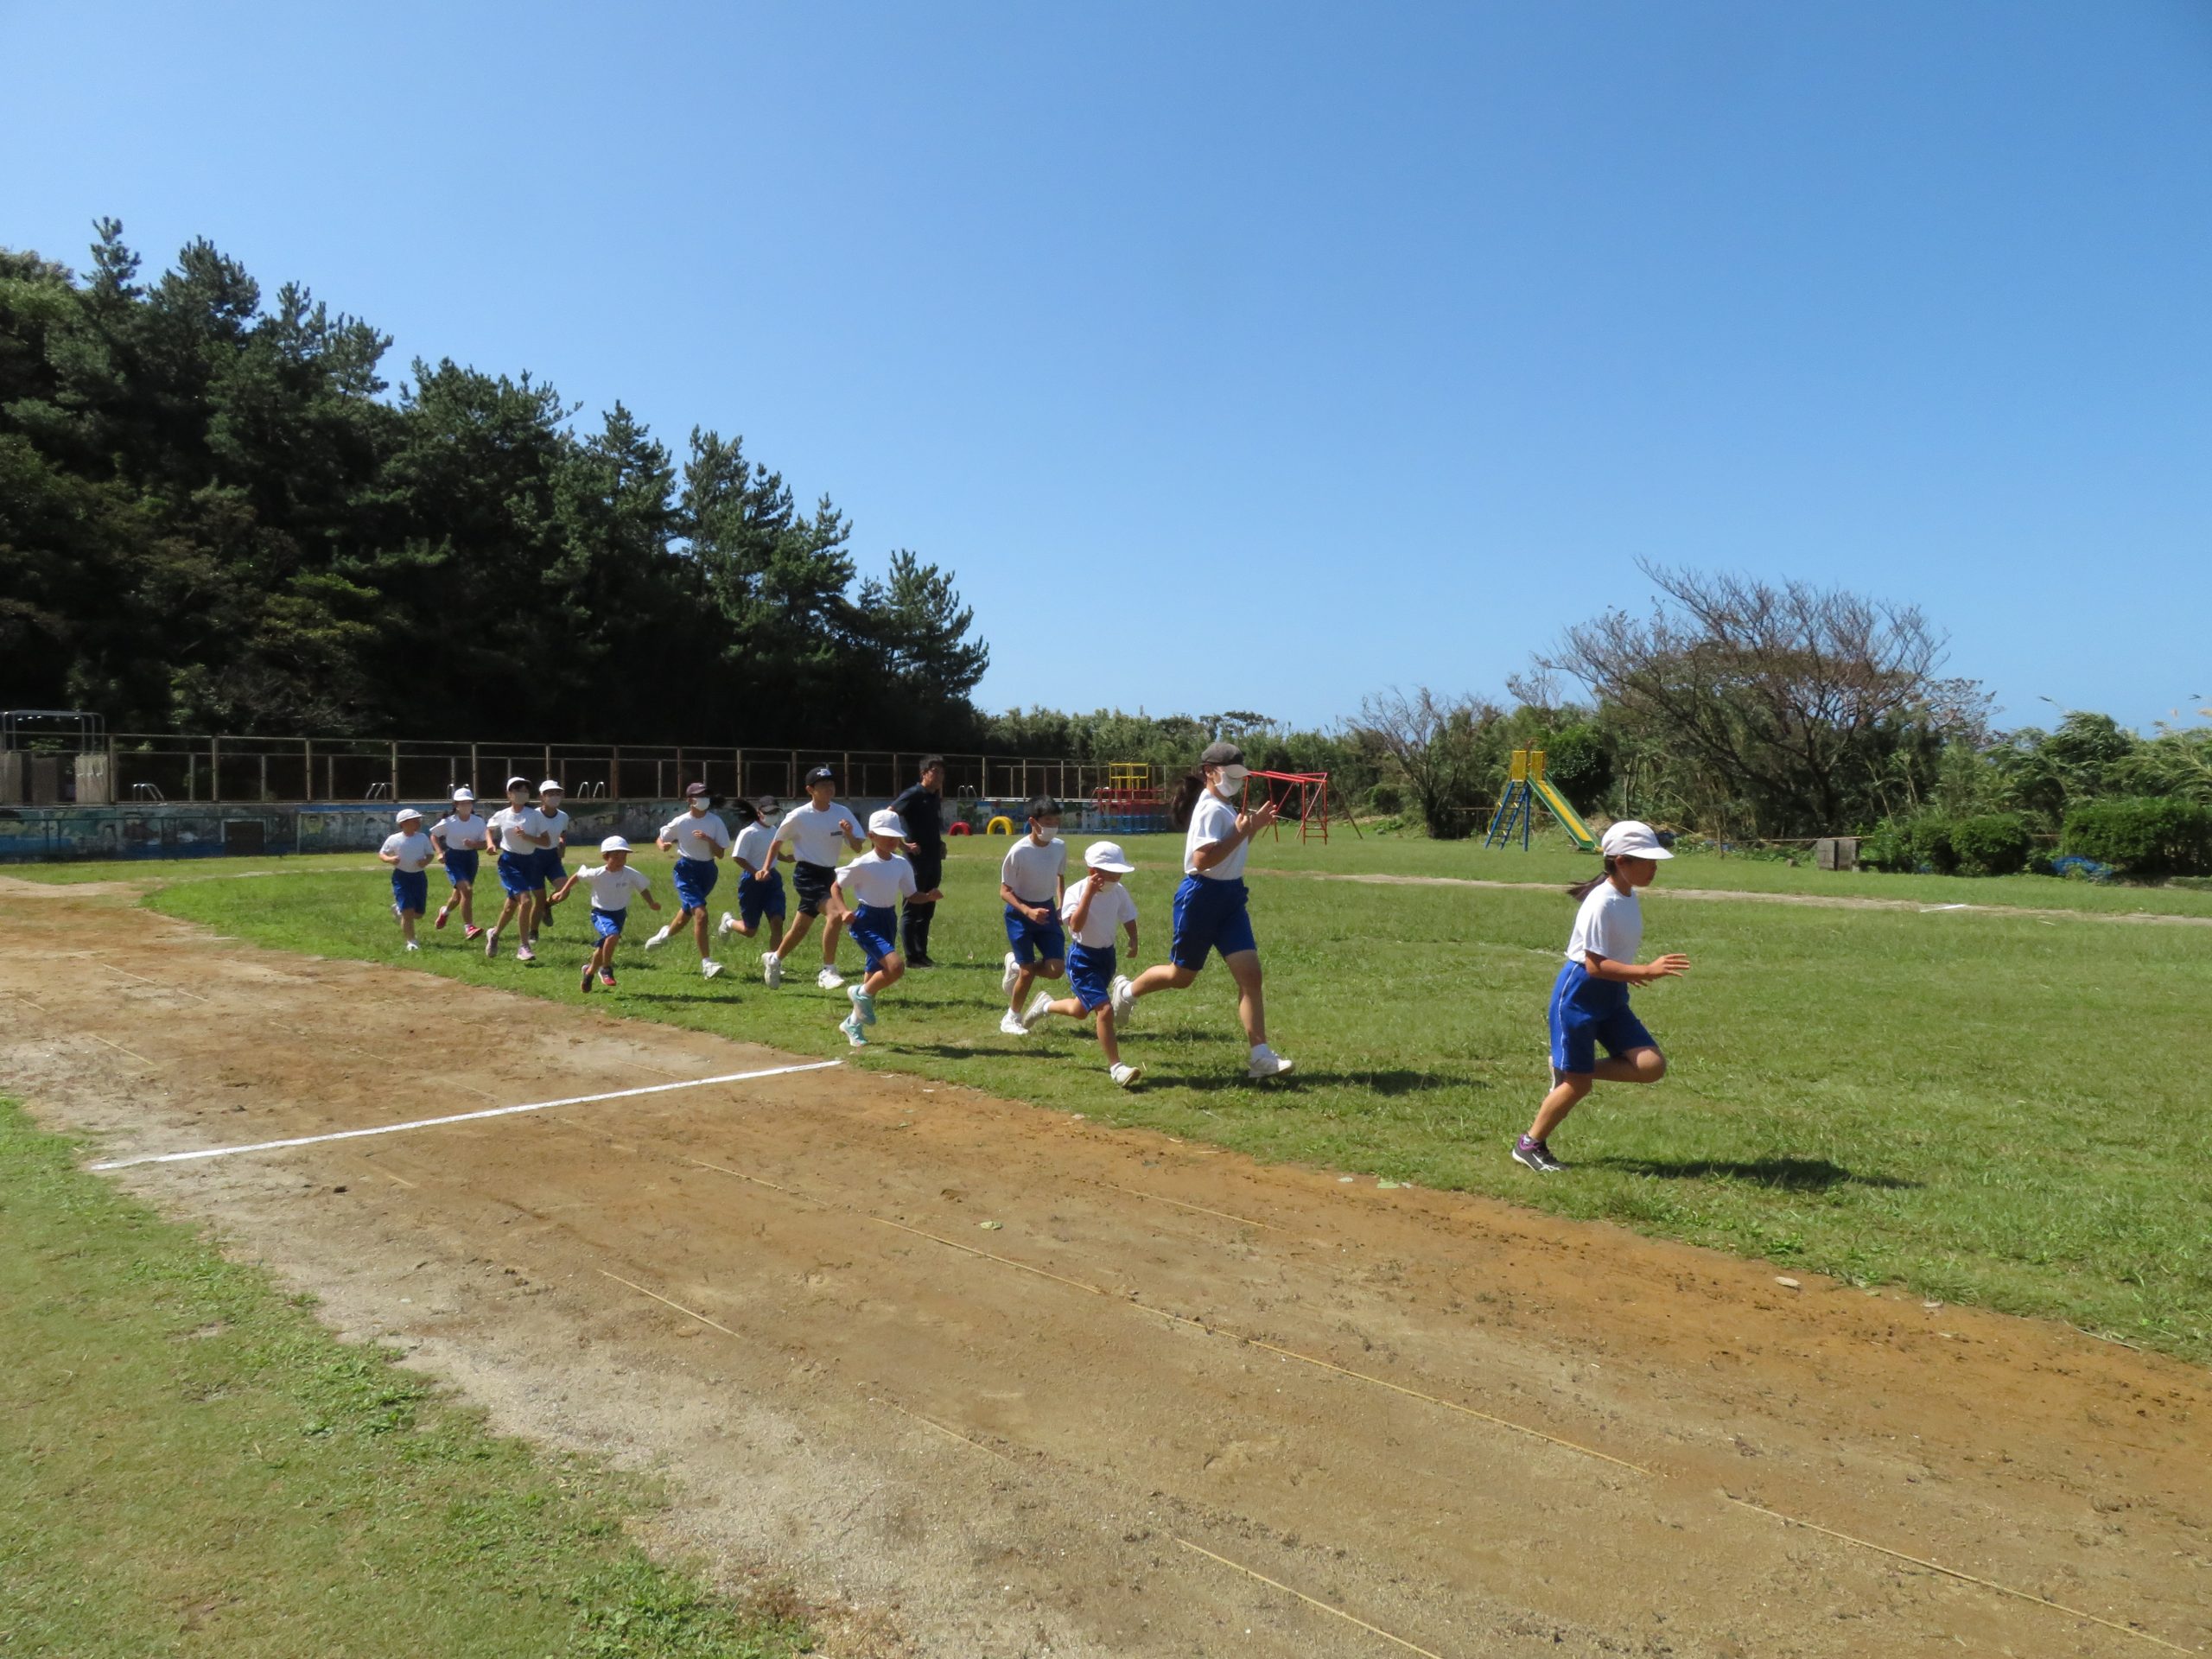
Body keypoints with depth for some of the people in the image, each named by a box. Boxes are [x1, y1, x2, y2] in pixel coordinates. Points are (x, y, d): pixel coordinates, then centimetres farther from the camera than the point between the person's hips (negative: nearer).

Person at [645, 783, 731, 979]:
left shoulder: (715, 822, -5)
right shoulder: (680, 822, -9)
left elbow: (720, 853, -5)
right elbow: (661, 839, 7)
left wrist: (708, 840, -22)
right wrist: (664, 846, -16)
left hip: (708, 870, 4)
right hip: (686, 869, -4)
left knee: (687, 912, 21)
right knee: (700, 914, -20)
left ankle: (667, 933, 55)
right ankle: (706, 963, -17)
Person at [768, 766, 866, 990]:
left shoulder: (842, 813, -2)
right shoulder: (798, 816, -12)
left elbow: (858, 848, -2)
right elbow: (777, 842, 4)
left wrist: (849, 834, -21)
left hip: (829, 874, 6)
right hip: (807, 874, -5)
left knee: (801, 928, 16)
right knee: (835, 914, -27)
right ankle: (827, 971, -20)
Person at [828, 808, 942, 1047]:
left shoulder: (902, 865, 2)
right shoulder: (862, 865, -15)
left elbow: (911, 894, 11)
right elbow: (836, 886, -6)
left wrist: (928, 897, -9)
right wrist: (844, 911, -21)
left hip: (889, 920, 7)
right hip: (866, 921, -7)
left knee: (877, 975, 15)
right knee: (896, 965, -25)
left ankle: (853, 1023, 34)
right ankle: (862, 994, 2)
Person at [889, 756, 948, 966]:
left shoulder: (936, 797, 12)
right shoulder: (914, 794, -11)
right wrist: (904, 845, -17)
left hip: (933, 861, 8)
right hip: (917, 861, -8)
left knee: (926, 911, 12)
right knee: (912, 910, -2)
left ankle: (922, 955, 19)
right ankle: (911, 957, 2)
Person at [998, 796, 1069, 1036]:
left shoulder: (1060, 846, -6)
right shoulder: (1019, 851, -22)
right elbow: (1004, 891, -15)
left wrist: (1062, 907, 3)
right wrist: (1028, 911, -28)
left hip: (1047, 910, 5)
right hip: (1020, 913, -5)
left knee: (1056, 969, -6)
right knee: (1028, 972, -4)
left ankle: (1017, 966, 24)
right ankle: (1012, 1018, 20)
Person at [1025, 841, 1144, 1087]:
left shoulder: (1119, 892, -4)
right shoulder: (1077, 892, -20)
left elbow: (1128, 918, 9)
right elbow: (1076, 925, -34)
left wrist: (1133, 941, -8)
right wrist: (1089, 893, -36)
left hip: (1107, 955, 7)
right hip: (1082, 958, -7)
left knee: (1080, 1010, 23)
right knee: (1105, 1010, -19)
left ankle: (1045, 1005, 53)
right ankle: (1116, 1067, -10)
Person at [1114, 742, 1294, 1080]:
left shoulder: (1224, 807, 12)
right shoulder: (1211, 809, -18)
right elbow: (1203, 859, -29)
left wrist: (1254, 826, 12)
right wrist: (1241, 833, -25)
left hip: (1231, 897, 9)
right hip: (1203, 896, -9)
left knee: (1250, 974, -4)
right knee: (1181, 975, 9)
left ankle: (1260, 1056, -7)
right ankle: (1128, 991, 39)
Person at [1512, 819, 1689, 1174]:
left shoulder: (1630, 899, 5)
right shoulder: (1602, 903, -22)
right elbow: (1595, 965, -26)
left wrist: (1630, 972, 12)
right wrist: (1647, 971, -32)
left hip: (1612, 997, 8)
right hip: (1580, 995, -8)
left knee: (1652, 1066, -5)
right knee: (1578, 1084, -2)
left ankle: (1570, 1068, 12)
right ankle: (1529, 1145, 17)